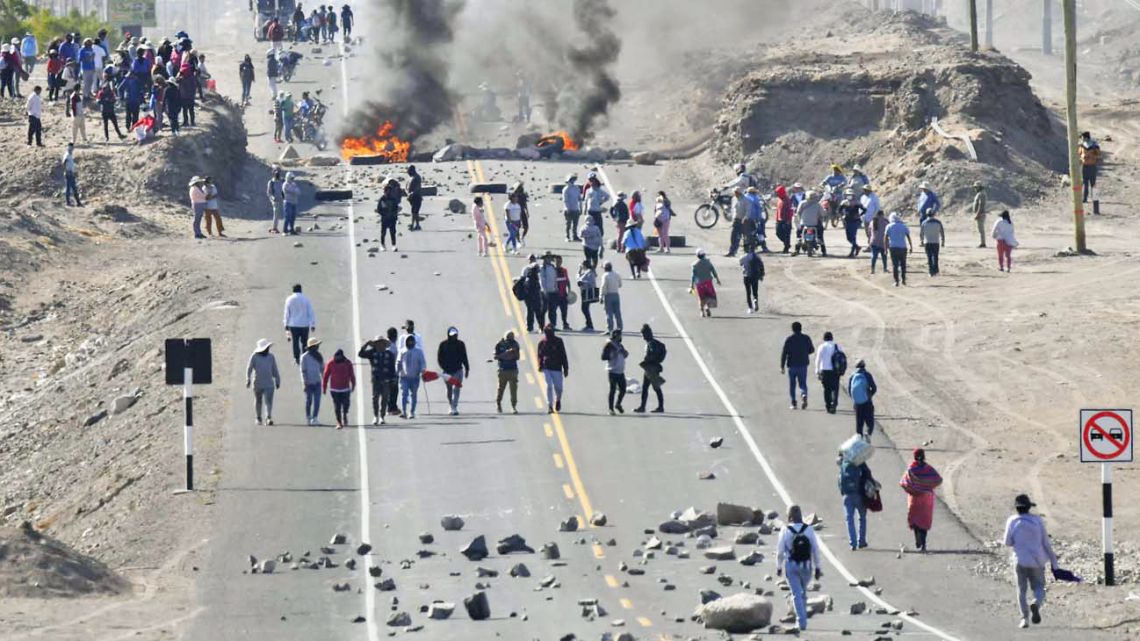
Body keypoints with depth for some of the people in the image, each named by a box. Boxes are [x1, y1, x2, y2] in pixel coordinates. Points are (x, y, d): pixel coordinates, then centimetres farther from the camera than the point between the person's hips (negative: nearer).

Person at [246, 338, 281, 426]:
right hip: (257, 384, -1)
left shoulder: (271, 357, 5)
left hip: (269, 384, 1)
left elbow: (275, 370, 12)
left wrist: (277, 381, 13)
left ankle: (269, 418, -20)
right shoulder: (254, 357, -5)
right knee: (258, 401, 13)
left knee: (269, 401, -14)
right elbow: (249, 368, -8)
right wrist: (248, 379, -19)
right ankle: (258, 418, 28)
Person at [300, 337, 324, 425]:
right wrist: (304, 383, -13)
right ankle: (308, 418, 22)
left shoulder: (319, 356, 6)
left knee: (317, 402, -6)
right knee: (309, 401, 7)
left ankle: (314, 419, -5)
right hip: (309, 383, -4)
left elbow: (322, 369, 13)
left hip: (317, 382, 4)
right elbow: (303, 371, -8)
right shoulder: (304, 357, -8)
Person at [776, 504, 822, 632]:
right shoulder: (809, 529, -5)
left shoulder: (785, 530, -10)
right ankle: (802, 618, 27)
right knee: (803, 592, 21)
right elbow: (815, 549, -3)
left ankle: (802, 621, -5)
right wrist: (817, 568, 6)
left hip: (791, 565, -2)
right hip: (806, 565, 2)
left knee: (797, 594, 3)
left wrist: (779, 567, 8)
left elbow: (780, 551, -6)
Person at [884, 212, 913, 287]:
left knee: (895, 265, 1)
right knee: (903, 264, 13)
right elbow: (908, 237, 2)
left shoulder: (889, 227, 2)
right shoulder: (904, 226, 3)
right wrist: (911, 247, 8)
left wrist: (886, 248, 5)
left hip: (893, 247, -1)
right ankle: (903, 279, 11)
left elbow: (886, 238, 0)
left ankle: (896, 281, -3)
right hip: (903, 247, 1)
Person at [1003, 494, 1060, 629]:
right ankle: (1036, 604, -23)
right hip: (1037, 561, 1)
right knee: (1038, 588, 10)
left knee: (1022, 590, 9)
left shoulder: (1012, 521, -3)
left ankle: (1025, 618, -4)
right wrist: (1053, 560, 8)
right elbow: (1046, 542, 2)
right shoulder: (1037, 520, 0)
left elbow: (1008, 542, 0)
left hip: (1020, 561, -1)